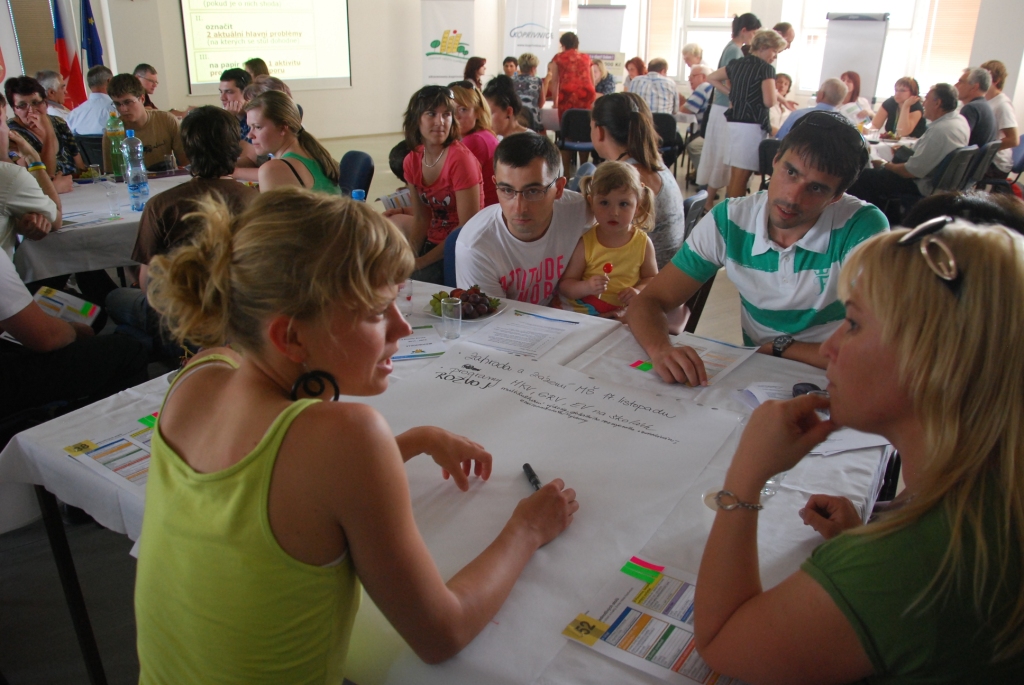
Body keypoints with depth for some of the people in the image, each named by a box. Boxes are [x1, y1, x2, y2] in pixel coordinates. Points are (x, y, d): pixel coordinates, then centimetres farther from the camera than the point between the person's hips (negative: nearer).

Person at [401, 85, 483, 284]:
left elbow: (468, 227, -17)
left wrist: (422, 262, -16)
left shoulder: (460, 158, -16)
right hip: (432, 243, 6)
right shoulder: (412, 161, 4)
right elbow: (421, 219, 10)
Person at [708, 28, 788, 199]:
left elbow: (711, 78, 22)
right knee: (742, 175, -6)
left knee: (735, 172, 15)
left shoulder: (736, 64, 12)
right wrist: (777, 99, 5)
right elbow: (769, 101, -17)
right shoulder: (766, 69, -9)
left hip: (734, 122, 8)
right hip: (752, 125, -8)